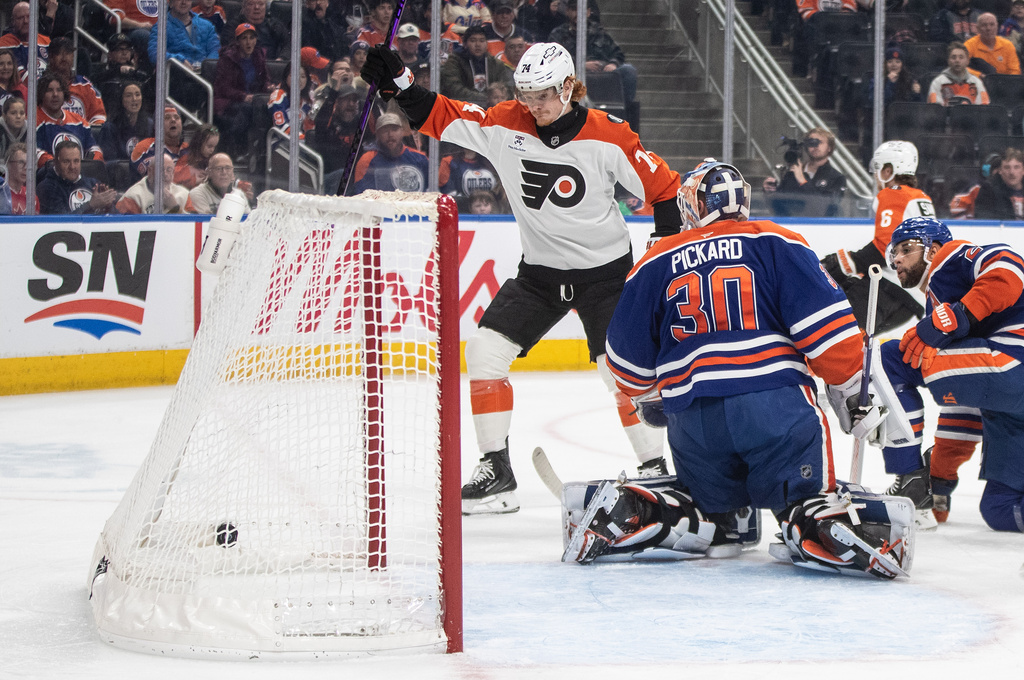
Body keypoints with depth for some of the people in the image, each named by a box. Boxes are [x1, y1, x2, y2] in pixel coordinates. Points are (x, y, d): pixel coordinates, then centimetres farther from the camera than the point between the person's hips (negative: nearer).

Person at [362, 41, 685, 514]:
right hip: (539, 270, 4)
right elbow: (442, 119, -3)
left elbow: (662, 186, -10)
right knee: (485, 349, -6)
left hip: (604, 270, -4)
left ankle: (655, 469, 5)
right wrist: (398, 84, -16)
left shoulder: (607, 136, -16)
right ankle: (496, 473, 1)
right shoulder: (505, 125, -7)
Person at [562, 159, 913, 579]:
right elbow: (825, 327, -2)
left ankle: (620, 514, -2)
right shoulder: (777, 244, 7)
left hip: (692, 415, 3)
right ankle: (821, 529, -33)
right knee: (806, 500, 1)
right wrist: (854, 391, 8)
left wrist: (652, 401, 37)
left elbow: (629, 361, 18)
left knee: (706, 510, 21)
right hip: (776, 401, -3)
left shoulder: (655, 264, 15)